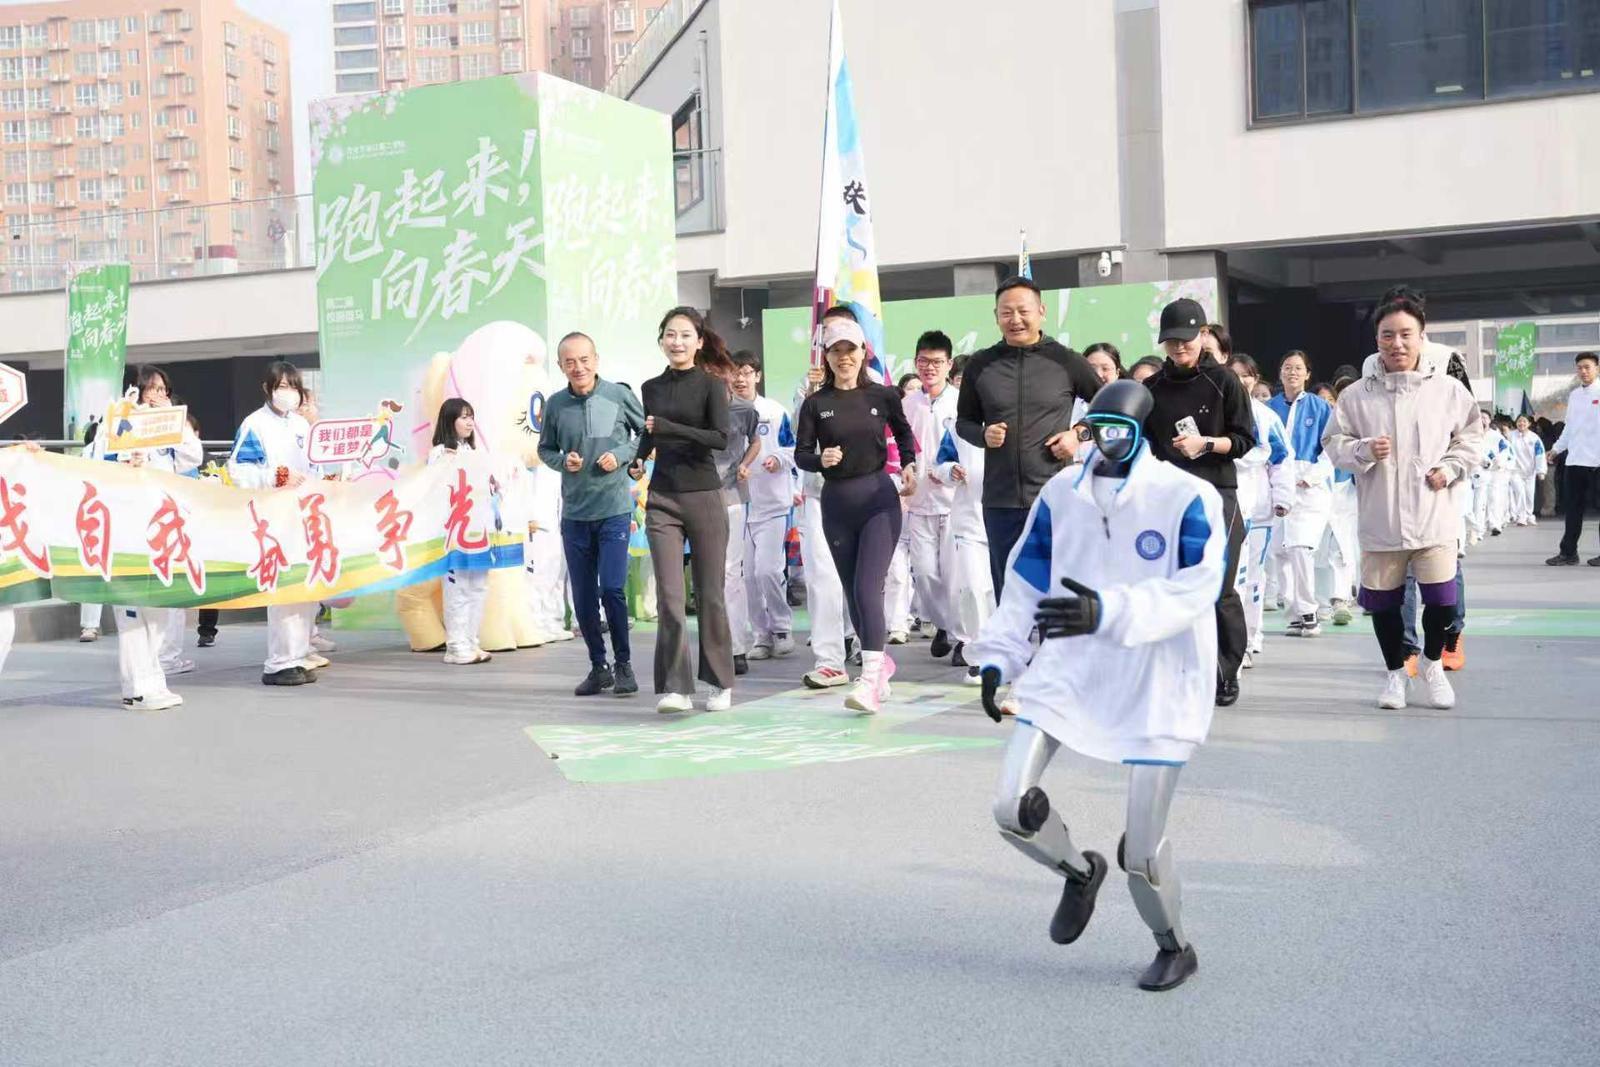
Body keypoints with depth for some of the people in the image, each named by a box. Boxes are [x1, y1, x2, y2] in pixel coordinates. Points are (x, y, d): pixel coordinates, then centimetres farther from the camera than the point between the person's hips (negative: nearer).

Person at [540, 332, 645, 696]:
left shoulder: (620, 395, -5)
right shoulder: (555, 404, 1)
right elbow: (545, 448, 14)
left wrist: (623, 455, -9)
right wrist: (562, 462, -6)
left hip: (614, 509, -3)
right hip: (574, 513, 3)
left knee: (612, 589, -12)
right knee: (583, 599, 8)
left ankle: (623, 664, 6)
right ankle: (598, 666, 23)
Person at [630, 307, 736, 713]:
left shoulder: (711, 384, -2)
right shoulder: (651, 388, 10)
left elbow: (720, 437, -16)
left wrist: (669, 427, -24)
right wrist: (636, 461, 6)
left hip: (704, 497, -2)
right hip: (662, 500, 2)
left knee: (710, 595, 5)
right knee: (669, 597, -8)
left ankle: (720, 683, 18)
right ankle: (675, 688, -6)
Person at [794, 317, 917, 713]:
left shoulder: (883, 396, 1)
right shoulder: (816, 404, 3)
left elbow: (903, 432, 19)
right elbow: (801, 455, 3)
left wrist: (909, 465, 5)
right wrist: (821, 459, -18)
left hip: (878, 497, -3)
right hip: (837, 502, 3)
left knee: (868, 587, -15)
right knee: (853, 591, 11)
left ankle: (870, 677, -19)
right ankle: (880, 661, 30)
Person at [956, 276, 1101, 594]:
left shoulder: (1066, 362, -1)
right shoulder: (980, 365, 5)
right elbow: (964, 421, 15)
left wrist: (1080, 433, -5)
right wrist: (983, 435, -6)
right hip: (1000, 501, 2)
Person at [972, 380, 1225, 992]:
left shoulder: (1188, 499, -12)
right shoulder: (1062, 492, 3)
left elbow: (1193, 591, -22)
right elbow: (1026, 579, 12)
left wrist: (1108, 611, -35)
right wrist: (999, 657, 7)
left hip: (1158, 687, -4)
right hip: (1069, 672, 4)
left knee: (1141, 850, -1)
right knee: (1012, 808, -6)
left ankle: (1176, 949, 31)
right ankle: (1080, 872, 29)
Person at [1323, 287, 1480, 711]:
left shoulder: (1448, 389, 0)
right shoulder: (1356, 395, -1)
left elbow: (1470, 437, 10)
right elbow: (1334, 444, 3)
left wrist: (1451, 468, -5)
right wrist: (1364, 450, -15)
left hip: (1435, 519, 0)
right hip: (1379, 521, 0)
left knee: (1441, 599, -1)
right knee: (1383, 601, 9)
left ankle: (1432, 663, 29)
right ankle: (1395, 672, 31)